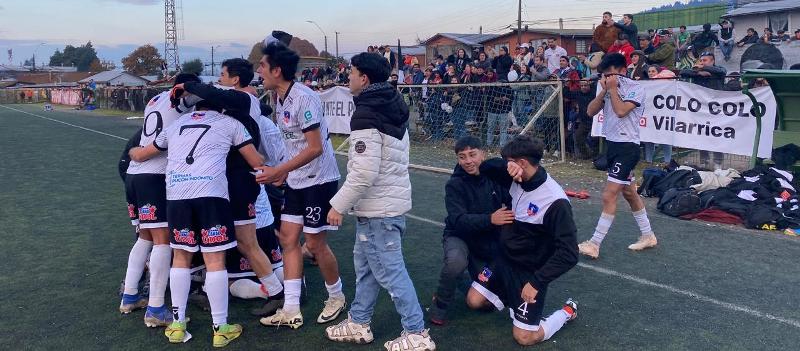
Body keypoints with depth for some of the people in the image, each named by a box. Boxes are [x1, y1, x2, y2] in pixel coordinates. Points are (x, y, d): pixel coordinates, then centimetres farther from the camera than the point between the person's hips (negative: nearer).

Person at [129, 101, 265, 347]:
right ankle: (220, 329, 10)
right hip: (211, 193, -3)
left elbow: (140, 155, 39)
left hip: (177, 194, 3)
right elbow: (257, 163, 15)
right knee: (215, 260, 3)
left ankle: (178, 324, 22)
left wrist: (132, 152, 62)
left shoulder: (176, 124, 28)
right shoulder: (230, 123, 18)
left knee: (181, 257, 17)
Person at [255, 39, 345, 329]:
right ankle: (291, 310, 12)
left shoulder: (303, 99, -20)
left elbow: (315, 147, -23)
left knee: (315, 243, 0)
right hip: (296, 181, 9)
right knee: (288, 238, 6)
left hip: (319, 180, -9)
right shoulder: (280, 100, 7)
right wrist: (285, 172, 16)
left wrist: (279, 170, -24)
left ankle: (336, 298, 24)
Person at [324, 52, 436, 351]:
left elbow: (364, 173, -25)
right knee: (365, 262, 19)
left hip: (377, 207, -10)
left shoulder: (366, 115, -19)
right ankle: (358, 323, 32)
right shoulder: (392, 108, 10)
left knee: (389, 271, 0)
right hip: (391, 199, 10)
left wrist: (338, 205, -15)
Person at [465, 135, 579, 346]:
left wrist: (537, 282, -27)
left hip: (530, 272, -7)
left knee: (523, 337, -4)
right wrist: (506, 166, -18)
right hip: (503, 260, 7)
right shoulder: (517, 180, -6)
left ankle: (567, 312, 18)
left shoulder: (555, 202, -27)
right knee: (474, 301, 5)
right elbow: (485, 168, 4)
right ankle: (510, 296, 27)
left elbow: (569, 254, -27)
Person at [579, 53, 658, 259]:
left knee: (609, 196, -11)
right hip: (612, 144, 9)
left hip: (627, 147, -9)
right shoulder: (609, 88, 9)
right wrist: (604, 91, -7)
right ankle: (648, 236, 31)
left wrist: (612, 89, -15)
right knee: (629, 192, 17)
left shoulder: (636, 88, -10)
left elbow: (621, 111, -24)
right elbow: (591, 112, 3)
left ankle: (594, 244, -9)